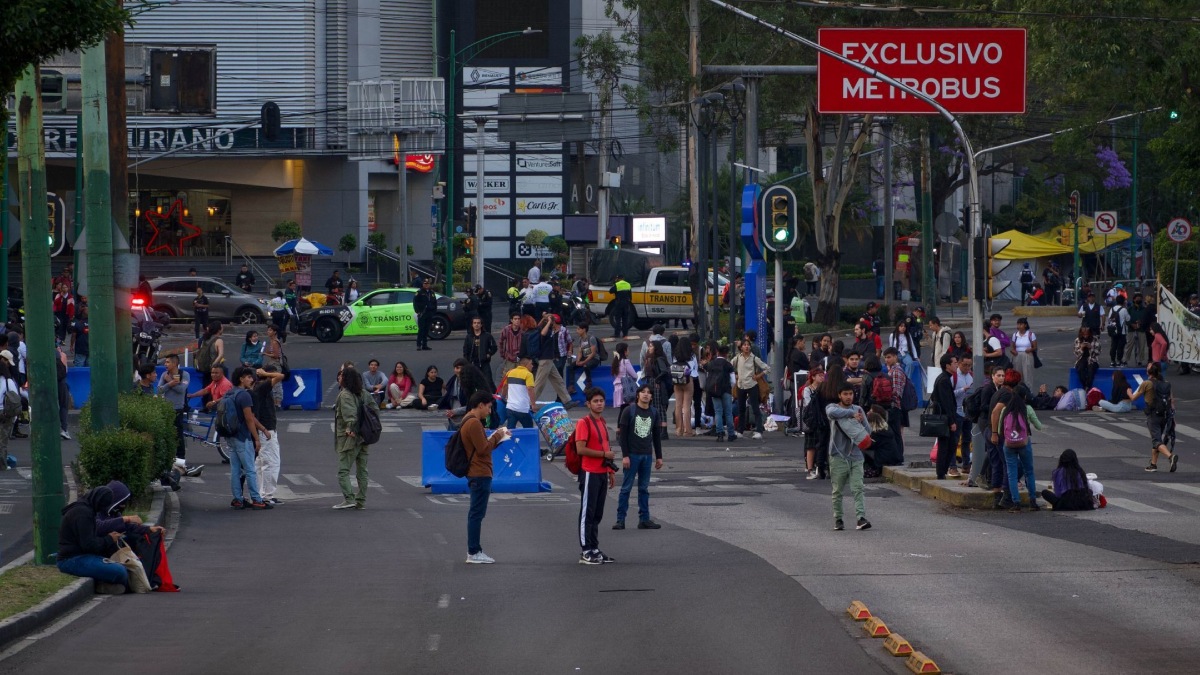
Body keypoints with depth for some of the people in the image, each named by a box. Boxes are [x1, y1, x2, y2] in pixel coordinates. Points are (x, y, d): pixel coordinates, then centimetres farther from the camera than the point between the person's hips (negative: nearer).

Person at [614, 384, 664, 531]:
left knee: (644, 489, 7)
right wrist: (625, 455, -13)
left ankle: (644, 519, 10)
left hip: (647, 455, 4)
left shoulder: (654, 413, 9)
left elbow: (656, 436, 16)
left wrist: (659, 457, 14)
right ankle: (620, 520, -1)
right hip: (632, 455, -4)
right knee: (626, 487, -3)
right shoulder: (629, 411, -4)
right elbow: (622, 434, -6)